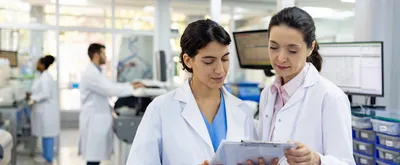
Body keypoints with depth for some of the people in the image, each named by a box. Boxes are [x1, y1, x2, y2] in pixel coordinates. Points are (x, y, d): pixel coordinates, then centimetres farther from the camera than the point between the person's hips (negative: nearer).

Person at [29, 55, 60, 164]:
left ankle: (48, 157, 3)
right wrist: (33, 95, 16)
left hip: (47, 110, -10)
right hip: (45, 110, 10)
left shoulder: (45, 78, -18)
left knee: (47, 133, -3)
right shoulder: (44, 76, 14)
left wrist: (34, 99, -20)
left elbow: (46, 94, -24)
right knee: (46, 133, 14)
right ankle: (46, 155, 21)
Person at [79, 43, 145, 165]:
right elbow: (110, 90, -23)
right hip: (94, 121, -10)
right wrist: (132, 87, -13)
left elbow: (109, 87, 18)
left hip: (98, 121, 10)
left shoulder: (96, 72, 16)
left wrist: (130, 85, 10)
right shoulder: (91, 74, -18)